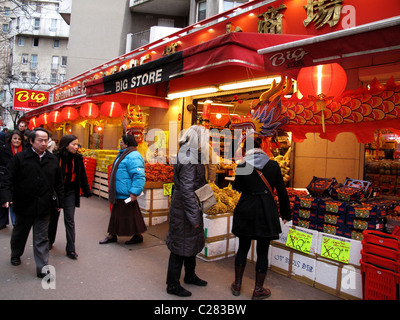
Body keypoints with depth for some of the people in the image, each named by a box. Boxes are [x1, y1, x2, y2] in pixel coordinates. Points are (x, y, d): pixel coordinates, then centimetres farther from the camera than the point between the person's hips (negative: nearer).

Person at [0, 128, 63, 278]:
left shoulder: (52, 160, 3)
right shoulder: (19, 158, -7)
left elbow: (58, 183, 10)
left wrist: (59, 201, 11)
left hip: (44, 207, 1)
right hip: (24, 205, -1)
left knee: (42, 239, 6)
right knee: (19, 233, 22)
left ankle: (43, 268, 13)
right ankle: (15, 255, 49)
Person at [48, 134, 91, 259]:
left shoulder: (78, 158, -1)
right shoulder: (56, 157, -14)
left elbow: (83, 176, 6)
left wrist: (87, 191, 10)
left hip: (70, 193, 2)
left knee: (70, 220, 1)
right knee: (53, 217, 17)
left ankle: (71, 249, 5)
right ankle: (50, 241, 40)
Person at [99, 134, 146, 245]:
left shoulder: (133, 157, -21)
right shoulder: (123, 154, 14)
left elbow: (139, 176, -28)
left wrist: (134, 193, -29)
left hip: (126, 194, -10)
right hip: (119, 193, 10)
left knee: (130, 215, 1)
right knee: (116, 214, 17)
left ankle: (138, 236, 16)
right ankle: (112, 235, 29)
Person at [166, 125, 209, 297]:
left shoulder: (193, 155, 8)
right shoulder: (188, 159, -23)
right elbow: (187, 190, -26)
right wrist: (194, 217, -23)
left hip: (191, 207, 10)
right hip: (183, 210, -10)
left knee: (192, 242, 23)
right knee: (181, 246, 4)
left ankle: (190, 276, 42)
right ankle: (173, 285, 21)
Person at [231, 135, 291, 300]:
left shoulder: (242, 166, -6)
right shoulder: (273, 165, -3)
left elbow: (237, 187, 9)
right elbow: (282, 192, 1)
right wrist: (286, 213, 10)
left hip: (246, 211, 1)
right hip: (266, 212, 0)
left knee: (243, 248, 15)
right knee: (262, 251, 9)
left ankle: (237, 285, 28)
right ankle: (258, 290, 20)